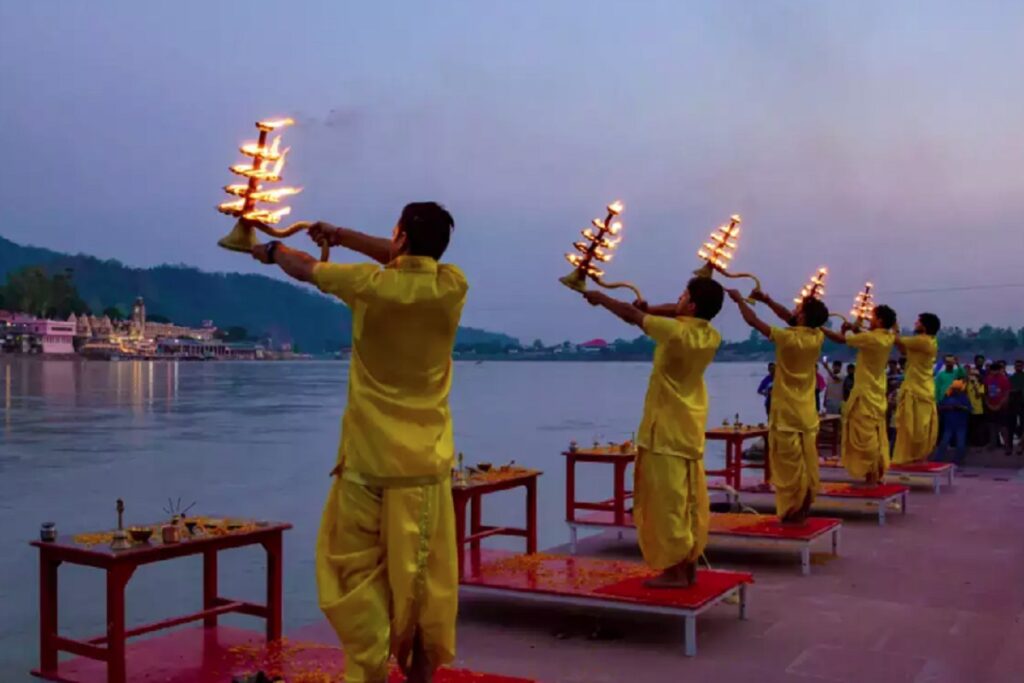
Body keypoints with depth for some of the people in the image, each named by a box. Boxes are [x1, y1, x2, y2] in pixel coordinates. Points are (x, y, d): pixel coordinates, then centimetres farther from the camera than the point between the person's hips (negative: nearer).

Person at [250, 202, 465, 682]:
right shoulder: (452, 287, -1)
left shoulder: (370, 285, -8)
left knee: (359, 575, 8)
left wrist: (272, 250, 31)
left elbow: (305, 269, 10)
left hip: (369, 459, -2)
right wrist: (342, 235, 25)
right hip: (426, 462, 2)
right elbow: (413, 261, 19)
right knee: (425, 578, 8)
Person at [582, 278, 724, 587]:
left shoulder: (675, 332, -20)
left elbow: (631, 315, -10)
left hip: (666, 429, -8)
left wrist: (601, 297, 4)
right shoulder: (712, 337, 2)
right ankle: (689, 566, 17)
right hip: (691, 429, 8)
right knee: (691, 499, 11)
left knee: (668, 500, -3)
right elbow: (678, 313, 21)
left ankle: (675, 570, 0)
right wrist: (649, 309, 10)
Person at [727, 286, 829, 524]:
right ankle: (802, 513, 14)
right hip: (808, 413, 6)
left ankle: (791, 514, 2)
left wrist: (739, 299, 6)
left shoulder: (787, 338, -16)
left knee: (788, 466, -1)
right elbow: (790, 318, 16)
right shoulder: (817, 337, 0)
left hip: (786, 414, -6)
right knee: (806, 465, 9)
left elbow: (752, 320, -9)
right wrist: (767, 300, 17)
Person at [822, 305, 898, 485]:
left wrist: (821, 329, -5)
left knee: (865, 435, -4)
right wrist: (854, 329, 5)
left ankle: (871, 476, -3)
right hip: (878, 393, 8)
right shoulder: (888, 338, 3)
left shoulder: (871, 338, -20)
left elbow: (841, 339, -17)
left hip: (865, 393, -8)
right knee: (876, 436, 15)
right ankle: (878, 474, 22)